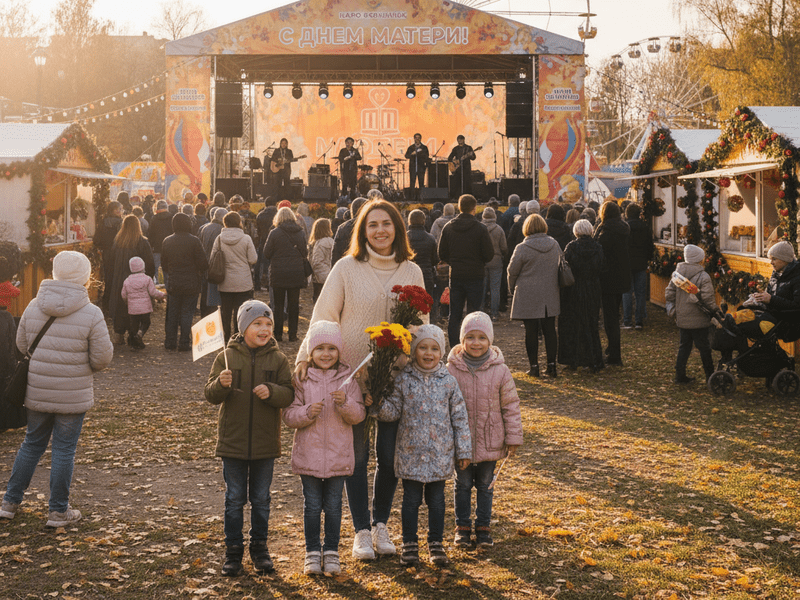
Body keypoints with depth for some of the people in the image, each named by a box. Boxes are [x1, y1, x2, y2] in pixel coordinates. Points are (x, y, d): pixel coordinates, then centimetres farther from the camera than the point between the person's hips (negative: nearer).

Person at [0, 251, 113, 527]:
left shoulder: (34, 307, -2)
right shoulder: (91, 313, -14)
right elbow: (103, 357, -12)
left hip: (36, 391, 4)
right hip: (73, 396, -4)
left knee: (32, 444, 19)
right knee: (64, 450, 7)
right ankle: (58, 511, 16)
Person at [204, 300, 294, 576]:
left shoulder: (278, 359, -1)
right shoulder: (227, 356, -4)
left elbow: (289, 394, -5)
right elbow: (210, 395, -6)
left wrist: (271, 391, -24)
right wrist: (221, 384, -27)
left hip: (265, 442, 1)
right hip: (233, 440, -1)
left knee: (261, 499, 12)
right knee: (234, 499, 7)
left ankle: (260, 548, 26)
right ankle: (233, 551, 18)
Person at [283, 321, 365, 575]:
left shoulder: (347, 380, 2)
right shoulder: (302, 380, 0)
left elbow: (359, 415, -2)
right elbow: (289, 416, -2)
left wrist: (345, 403, -20)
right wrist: (307, 412, -20)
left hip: (338, 455, 1)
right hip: (308, 455, 0)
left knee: (333, 506, 7)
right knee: (312, 506, 5)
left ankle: (331, 552, 19)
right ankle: (313, 553, 17)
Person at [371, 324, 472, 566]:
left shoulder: (448, 382, -1)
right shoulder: (403, 380, -3)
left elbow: (459, 417, 2)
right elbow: (393, 412, -1)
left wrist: (464, 451, 2)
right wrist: (379, 403, -22)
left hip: (440, 454, 1)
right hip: (411, 453, -1)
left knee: (436, 499, 11)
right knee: (411, 499, 7)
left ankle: (436, 543, 24)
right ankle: (410, 544, 20)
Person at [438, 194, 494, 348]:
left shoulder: (448, 227, 1)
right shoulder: (480, 228, -9)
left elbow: (442, 255, 3)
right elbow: (489, 254, -8)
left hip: (455, 276, 3)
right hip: (475, 276, -3)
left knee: (454, 316, 9)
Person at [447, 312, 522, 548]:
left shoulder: (500, 371, -7)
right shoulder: (452, 370, -8)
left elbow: (510, 405, -1)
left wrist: (513, 438, 0)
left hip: (489, 442, 0)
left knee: (485, 485, 13)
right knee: (463, 484, 11)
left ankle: (483, 527, 26)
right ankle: (462, 526, 25)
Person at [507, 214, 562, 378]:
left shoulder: (522, 248, -12)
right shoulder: (554, 245, 2)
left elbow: (512, 271, -4)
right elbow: (559, 267, 14)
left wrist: (512, 288, 14)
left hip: (528, 296, -4)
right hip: (550, 296, 4)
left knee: (531, 331, 3)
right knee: (550, 330, 9)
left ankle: (534, 366, 5)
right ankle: (551, 366, 9)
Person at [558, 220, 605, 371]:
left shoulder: (571, 247, -11)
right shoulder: (598, 248, -3)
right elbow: (602, 270, 1)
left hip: (573, 291, -3)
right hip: (593, 294, 3)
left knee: (572, 326, 8)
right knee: (591, 326, 12)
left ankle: (572, 360, 7)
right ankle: (594, 361, 12)